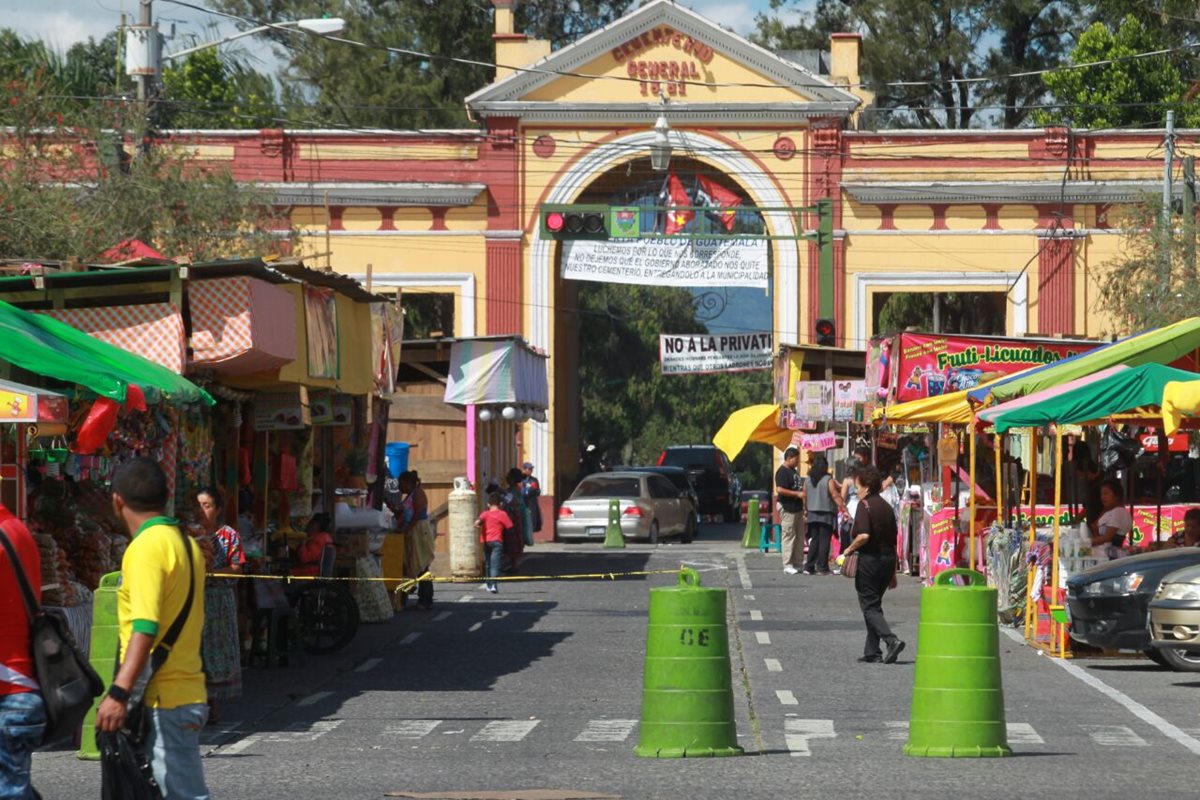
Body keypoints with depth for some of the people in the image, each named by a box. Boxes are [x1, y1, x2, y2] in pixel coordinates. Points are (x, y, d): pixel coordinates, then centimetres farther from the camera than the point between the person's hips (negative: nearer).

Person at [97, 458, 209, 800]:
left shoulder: (146, 547, -14)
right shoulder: (186, 543, 15)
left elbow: (145, 627, -24)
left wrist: (119, 693, -30)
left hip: (164, 701, -9)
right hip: (187, 692, 9)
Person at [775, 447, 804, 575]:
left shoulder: (794, 471, 17)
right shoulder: (782, 472, -13)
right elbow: (780, 490, -22)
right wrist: (797, 494, -20)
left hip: (797, 507, 10)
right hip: (787, 508, -10)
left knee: (800, 536, 11)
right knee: (788, 536, -7)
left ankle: (797, 563, 17)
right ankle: (788, 565, -4)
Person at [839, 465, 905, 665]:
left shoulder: (865, 504, -10)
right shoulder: (886, 506, 13)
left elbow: (864, 535, -24)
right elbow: (893, 541, 16)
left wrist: (847, 551, -8)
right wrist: (893, 573, 21)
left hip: (869, 559, -7)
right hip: (888, 559, 7)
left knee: (869, 606, -1)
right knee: (874, 605, 16)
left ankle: (892, 640, -20)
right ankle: (872, 652, 16)